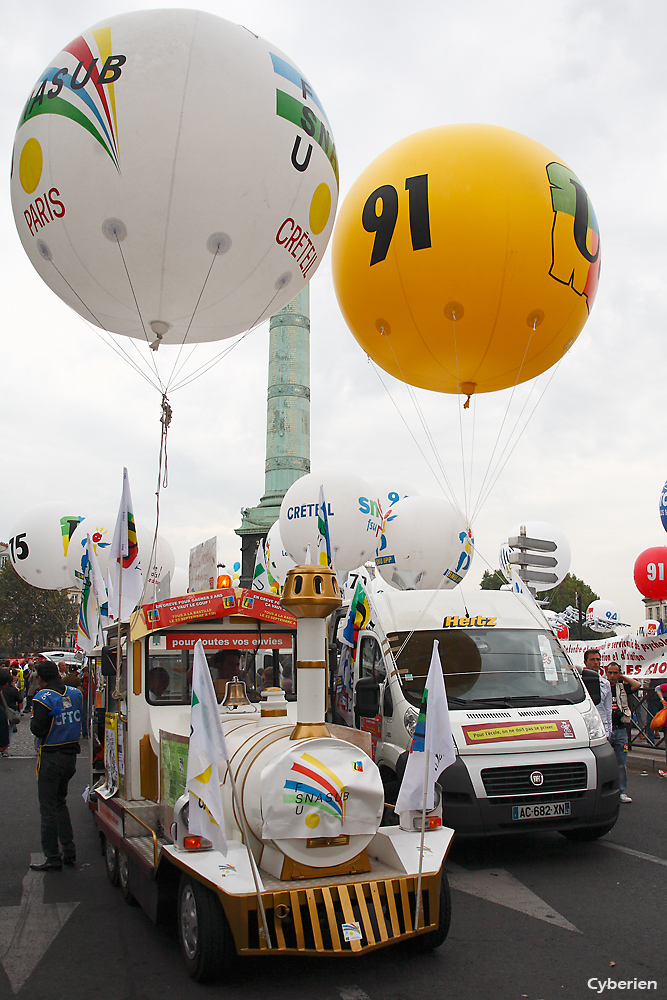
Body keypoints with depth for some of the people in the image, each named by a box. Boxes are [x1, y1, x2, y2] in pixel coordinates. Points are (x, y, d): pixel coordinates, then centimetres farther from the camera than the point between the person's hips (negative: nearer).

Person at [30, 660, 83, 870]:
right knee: (60, 802, 21)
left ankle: (53, 858, 7)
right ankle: (69, 851, 22)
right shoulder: (75, 693, 3)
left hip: (51, 757, -6)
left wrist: (33, 719, 1)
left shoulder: (43, 698, -16)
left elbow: (38, 730, -17)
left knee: (48, 808, 3)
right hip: (71, 754, 7)